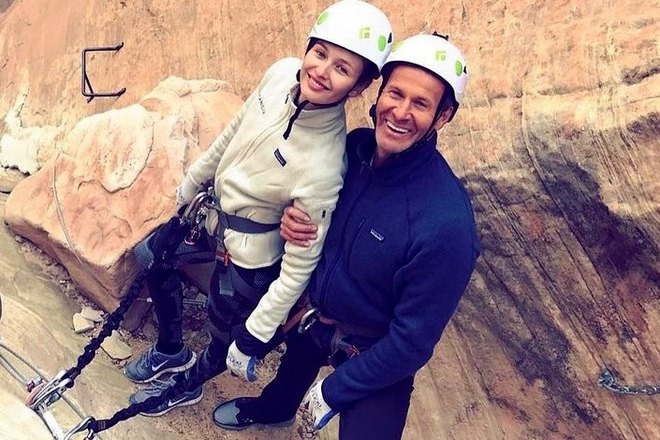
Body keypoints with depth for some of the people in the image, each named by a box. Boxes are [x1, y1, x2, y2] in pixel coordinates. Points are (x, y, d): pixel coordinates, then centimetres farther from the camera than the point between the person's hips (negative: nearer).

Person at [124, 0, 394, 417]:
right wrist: (190, 186, 14)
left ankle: (188, 383, 54)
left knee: (227, 342, 16)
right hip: (211, 211, 7)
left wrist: (259, 333, -16)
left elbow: (299, 265, -26)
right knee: (150, 257, 26)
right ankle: (172, 351, 50)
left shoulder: (323, 167, -37)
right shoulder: (281, 73, -18)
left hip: (246, 255, -7)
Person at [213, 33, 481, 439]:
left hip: (375, 357, -7)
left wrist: (333, 391, -15)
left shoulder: (445, 223, -35)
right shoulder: (355, 146, -17)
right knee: (292, 370, 34)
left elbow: (413, 341, -26)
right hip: (314, 314, 8)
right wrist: (293, 218, -20)